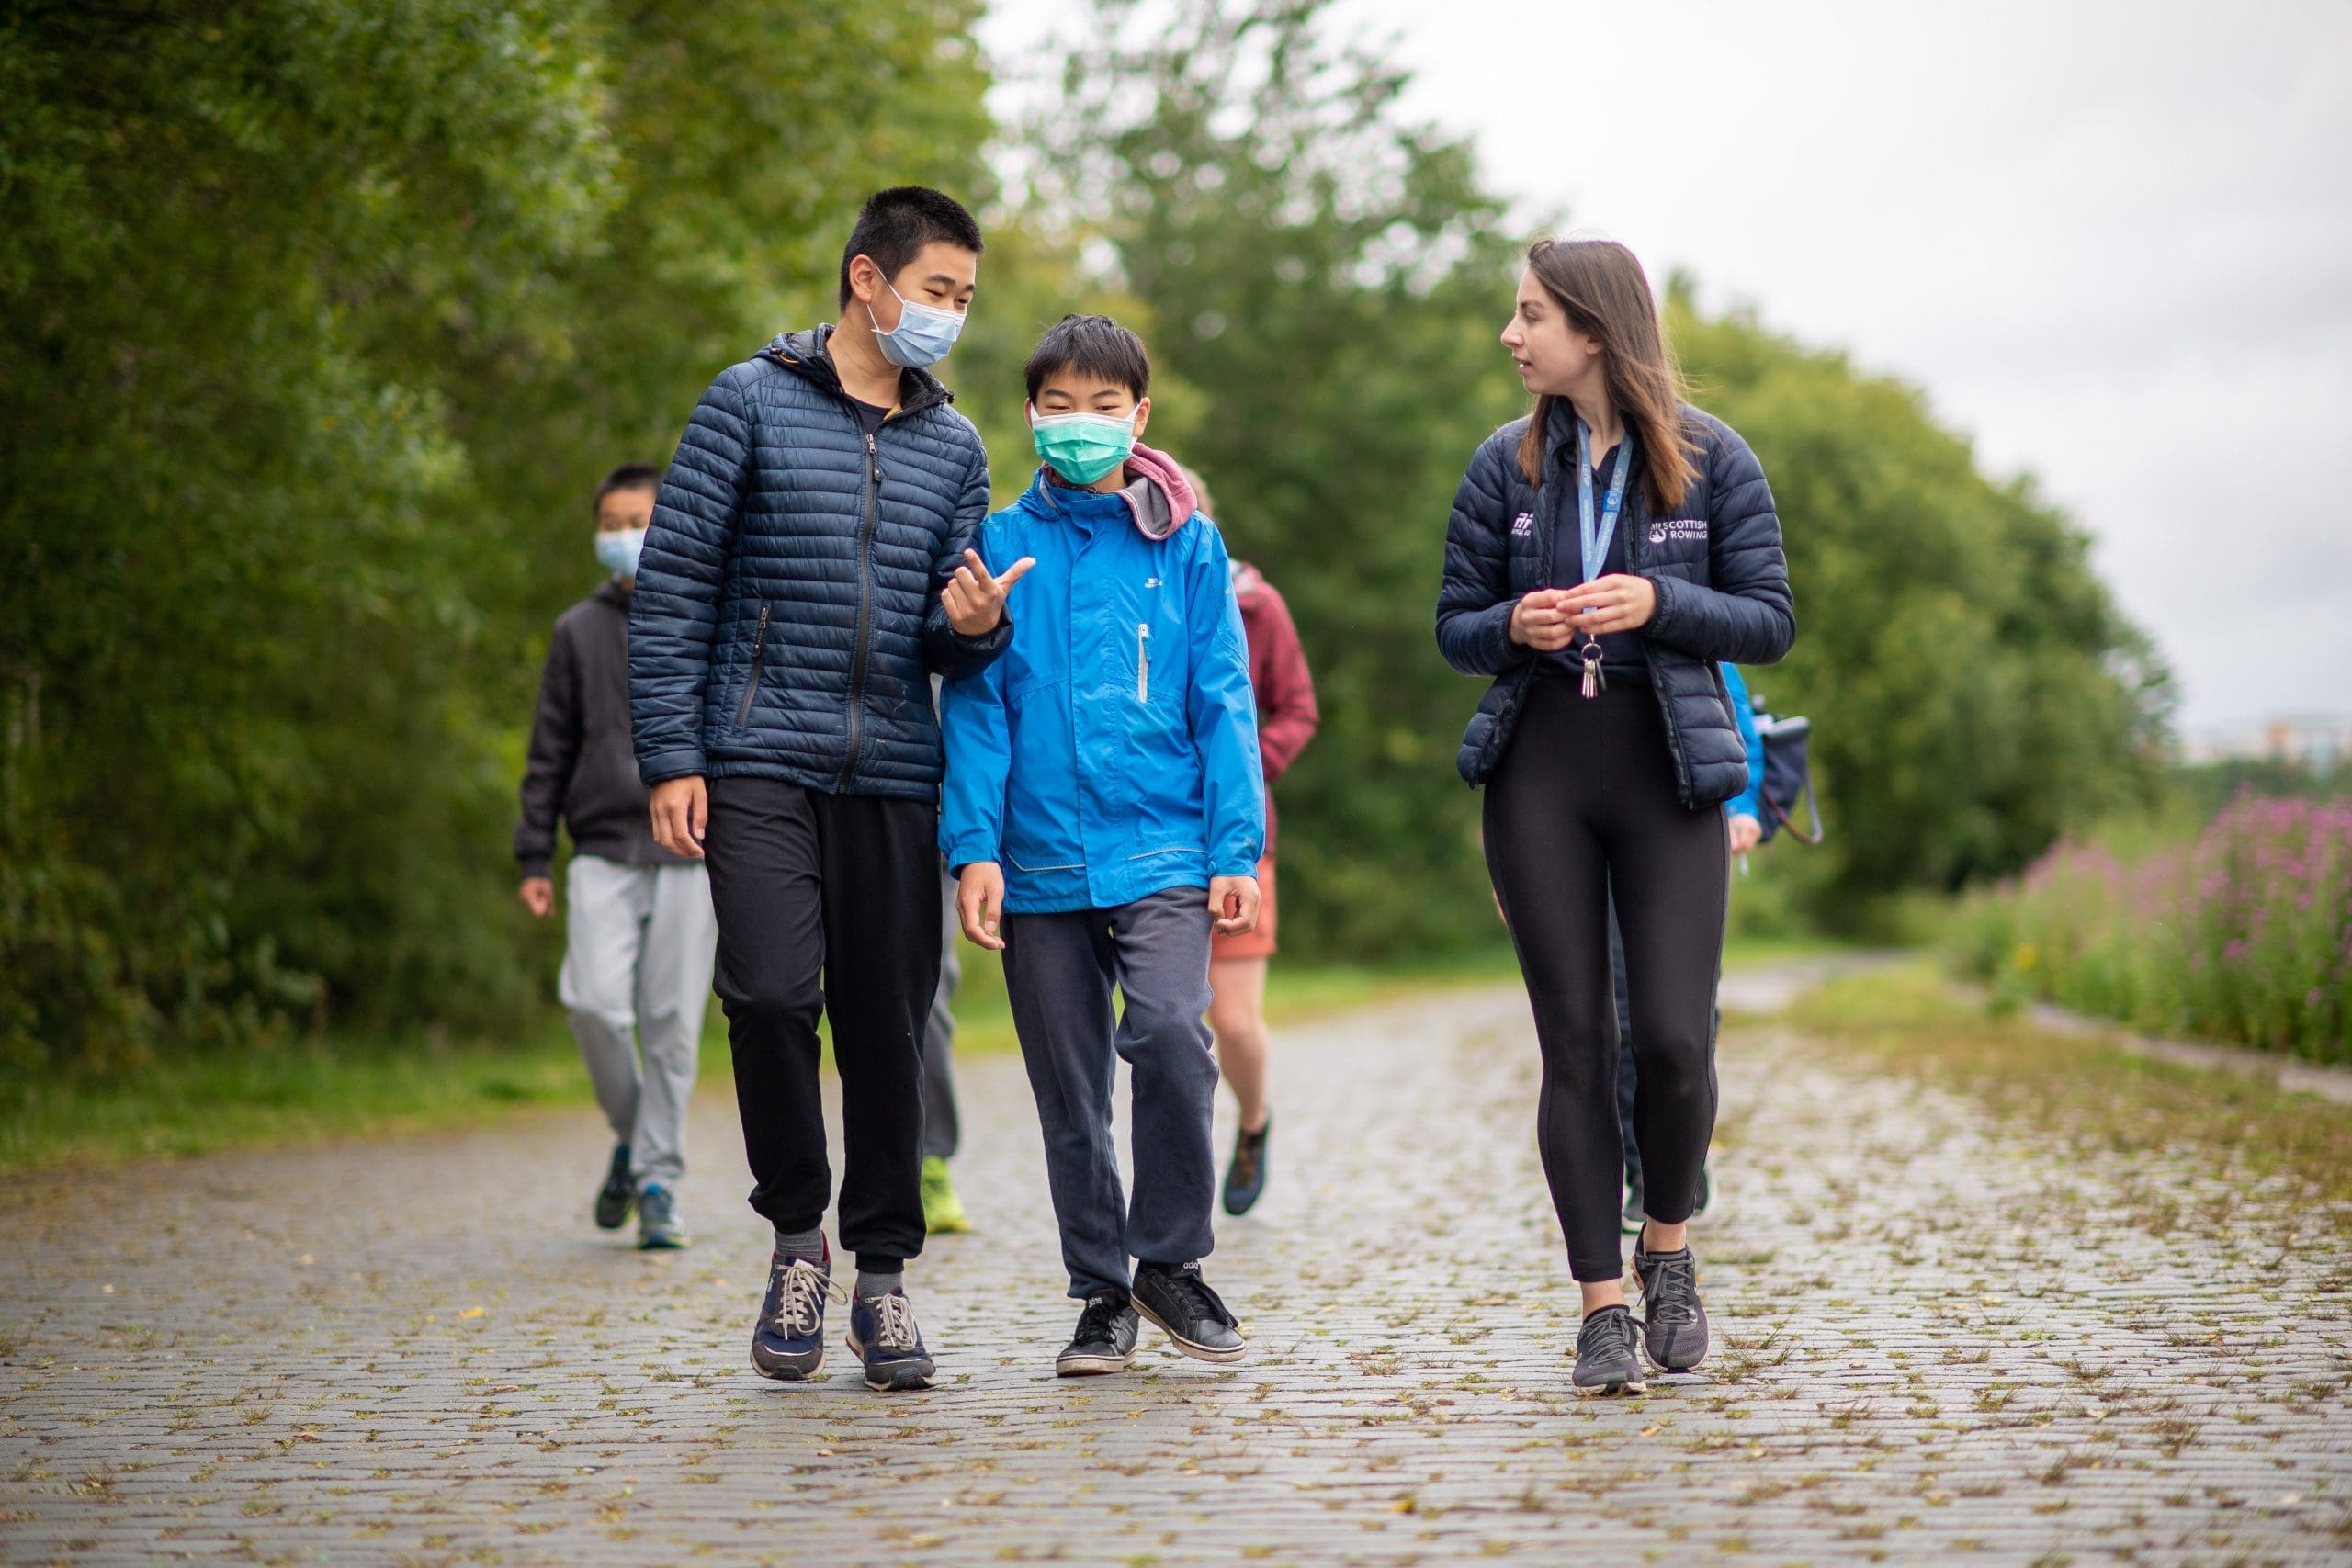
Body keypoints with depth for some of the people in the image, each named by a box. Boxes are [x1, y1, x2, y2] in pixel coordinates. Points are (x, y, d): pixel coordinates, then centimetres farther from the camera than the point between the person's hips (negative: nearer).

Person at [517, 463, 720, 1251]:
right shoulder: (579, 631, 10)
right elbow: (549, 751, 12)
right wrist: (534, 857, 6)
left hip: (688, 856, -1)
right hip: (602, 854, 1)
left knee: (672, 1023, -2)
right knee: (596, 1003, -14)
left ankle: (658, 1181, 8)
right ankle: (630, 1133, 12)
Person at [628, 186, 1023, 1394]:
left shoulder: (954, 445, 16)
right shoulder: (753, 402, 2)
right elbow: (672, 583, -1)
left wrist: (974, 626, -9)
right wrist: (669, 758, -8)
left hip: (893, 774, 4)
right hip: (759, 763, -4)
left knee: (887, 1027, 2)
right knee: (771, 993, -17)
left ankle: (881, 1277, 15)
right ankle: (798, 1236, 5)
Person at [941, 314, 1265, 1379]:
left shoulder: (1187, 545, 6)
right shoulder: (1001, 546, 6)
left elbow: (1224, 703, 5)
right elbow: (975, 704, 5)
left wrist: (1237, 850, -2)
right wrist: (974, 847, -4)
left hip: (1162, 850, -1)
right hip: (1040, 857, 2)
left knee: (1171, 1033, -21)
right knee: (1069, 1090, 7)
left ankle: (1170, 1261, -3)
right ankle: (1102, 1293, 20)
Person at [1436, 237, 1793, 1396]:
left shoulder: (1712, 460, 0)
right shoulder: (1506, 465, 6)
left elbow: (1771, 621, 1)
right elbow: (1454, 625, 11)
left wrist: (1660, 604, -15)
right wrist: (1515, 625, -11)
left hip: (1666, 772, -2)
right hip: (1538, 769, 2)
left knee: (1674, 1037, -9)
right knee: (1573, 1043, 1)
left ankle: (1666, 1249, 19)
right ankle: (1602, 1304, 9)